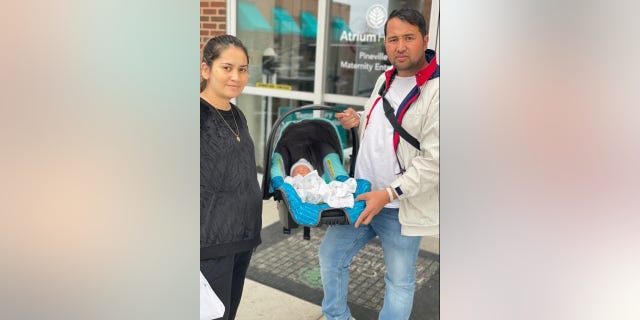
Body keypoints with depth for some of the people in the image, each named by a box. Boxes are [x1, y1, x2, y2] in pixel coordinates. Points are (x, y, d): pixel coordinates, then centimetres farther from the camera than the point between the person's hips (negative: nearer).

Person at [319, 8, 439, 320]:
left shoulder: (436, 90, -17)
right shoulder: (385, 80, 8)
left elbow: (434, 161, -21)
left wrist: (389, 193, -24)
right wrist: (357, 121, 2)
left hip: (401, 208, -7)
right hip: (361, 196, 8)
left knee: (399, 281, 10)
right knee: (330, 255, 18)